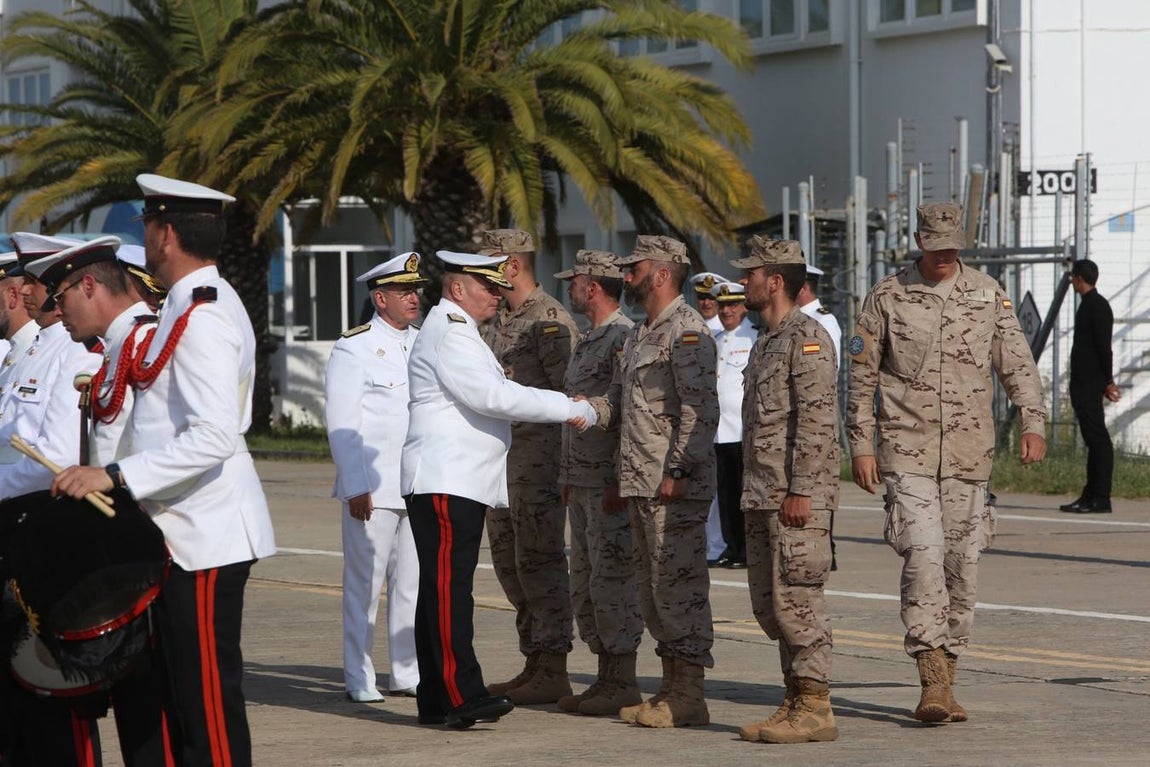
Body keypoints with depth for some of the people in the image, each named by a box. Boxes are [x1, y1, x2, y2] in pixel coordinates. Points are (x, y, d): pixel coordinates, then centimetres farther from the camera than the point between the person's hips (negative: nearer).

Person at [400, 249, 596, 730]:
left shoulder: (459, 331, 23)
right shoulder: (448, 334, -11)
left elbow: (488, 398, 24)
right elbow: (492, 396, -19)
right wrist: (570, 409, -14)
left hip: (463, 482, 11)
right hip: (445, 482, -11)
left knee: (442, 588, 8)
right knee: (448, 586, -13)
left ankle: (437, 700, 8)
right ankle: (461, 695, -19)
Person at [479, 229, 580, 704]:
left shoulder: (550, 320, -13)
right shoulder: (500, 321, 17)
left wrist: (567, 466, -20)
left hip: (538, 456, -10)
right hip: (501, 460, 10)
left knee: (540, 562, -8)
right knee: (510, 563, 12)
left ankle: (553, 672, -5)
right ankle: (534, 665, 18)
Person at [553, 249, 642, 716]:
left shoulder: (624, 338, -14)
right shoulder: (587, 341, 18)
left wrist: (619, 480, -22)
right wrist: (568, 477, 21)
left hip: (610, 483, -10)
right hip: (582, 483, 10)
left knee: (612, 582, -8)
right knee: (585, 586, 11)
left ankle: (624, 682, -4)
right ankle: (606, 677, 16)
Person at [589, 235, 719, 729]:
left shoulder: (686, 332, -12)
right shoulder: (640, 335, 20)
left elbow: (700, 410, -19)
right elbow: (616, 404, 23)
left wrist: (678, 471, -23)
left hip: (675, 489, -10)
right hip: (641, 485, 10)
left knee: (679, 586, -8)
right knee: (652, 589, 13)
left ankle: (689, 697, -5)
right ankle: (671, 688, 19)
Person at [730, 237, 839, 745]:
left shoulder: (806, 336, -11)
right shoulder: (765, 344, 20)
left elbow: (818, 420, -18)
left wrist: (800, 491, -21)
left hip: (797, 499, -10)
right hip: (762, 496, 10)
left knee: (797, 599, -9)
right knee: (769, 603, 10)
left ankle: (815, 708, -5)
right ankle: (795, 700, 16)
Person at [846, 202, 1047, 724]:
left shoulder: (987, 293, 8)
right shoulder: (887, 296, 0)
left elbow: (1017, 362, 8)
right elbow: (861, 376, 3)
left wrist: (1033, 423, -5)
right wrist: (860, 445, -2)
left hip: (969, 454, 3)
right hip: (908, 450, -3)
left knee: (962, 564, 5)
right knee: (923, 556, -16)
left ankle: (946, 678, 15)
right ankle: (933, 681, -16)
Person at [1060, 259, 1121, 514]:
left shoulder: (1097, 306, -12)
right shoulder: (1088, 305, 18)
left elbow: (1104, 347, -17)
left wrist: (1108, 381, -18)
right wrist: (1106, 382, 20)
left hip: (1090, 384, -10)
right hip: (1083, 384, 10)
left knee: (1098, 439, -10)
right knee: (1093, 440, 10)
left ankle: (1101, 499, -12)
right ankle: (1091, 496, 12)